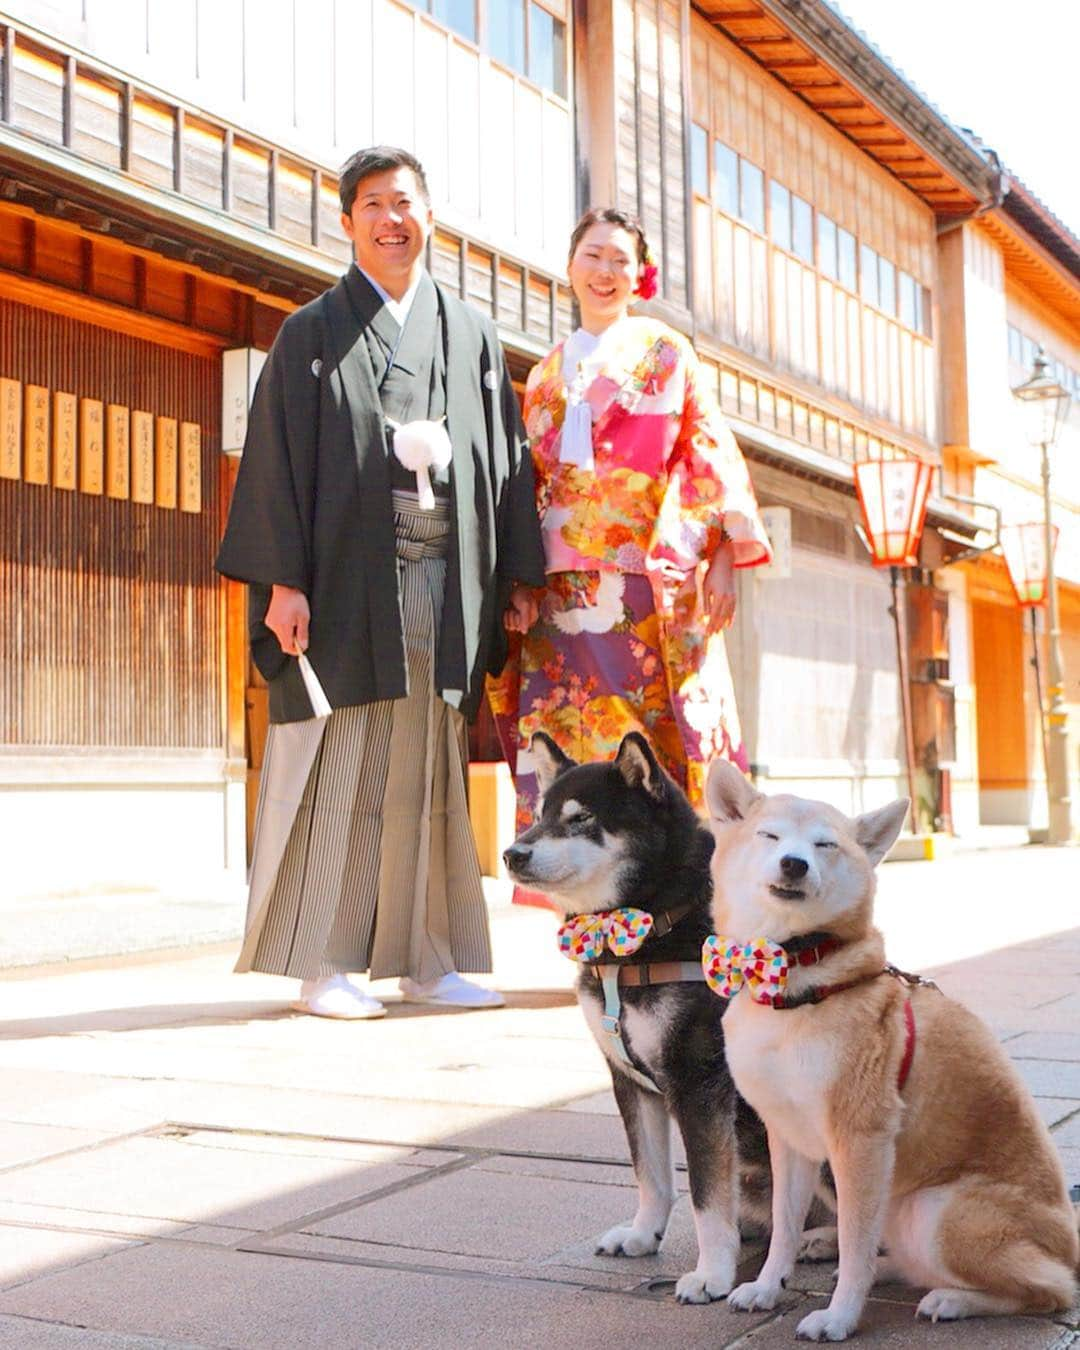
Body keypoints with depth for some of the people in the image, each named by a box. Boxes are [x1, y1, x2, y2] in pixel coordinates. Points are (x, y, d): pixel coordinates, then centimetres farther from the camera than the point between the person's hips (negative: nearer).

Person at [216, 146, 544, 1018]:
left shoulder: (472, 335, 17)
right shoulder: (312, 334, 8)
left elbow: (506, 460, 15)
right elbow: (278, 459, 0)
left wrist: (519, 576, 7)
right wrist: (282, 579, -11)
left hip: (446, 579, 3)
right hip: (347, 578, -3)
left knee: (429, 772, 4)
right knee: (342, 770, -4)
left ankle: (426, 958, 10)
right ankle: (325, 965, 2)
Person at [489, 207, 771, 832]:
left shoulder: (664, 350, 9)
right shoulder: (549, 373, 21)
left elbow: (709, 452, 1)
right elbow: (531, 481, 19)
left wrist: (724, 554, -9)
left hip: (649, 580, -4)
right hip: (564, 588, 4)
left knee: (652, 742, -8)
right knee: (560, 754, -4)